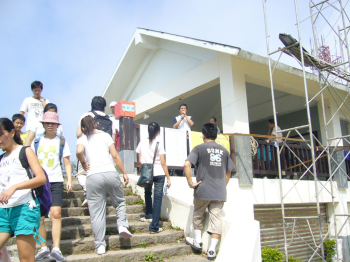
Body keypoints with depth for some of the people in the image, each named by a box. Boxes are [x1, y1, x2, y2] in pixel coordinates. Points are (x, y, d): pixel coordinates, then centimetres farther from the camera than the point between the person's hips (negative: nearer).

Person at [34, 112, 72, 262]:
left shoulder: (61, 142, 10)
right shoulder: (37, 141, 14)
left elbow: (67, 163, 9)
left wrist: (69, 180, -2)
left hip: (56, 182, -2)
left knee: (56, 214, -12)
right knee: (39, 216, 1)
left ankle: (56, 249, -11)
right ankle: (43, 248, 12)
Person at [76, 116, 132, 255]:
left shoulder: (82, 139, 9)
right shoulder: (105, 135, 11)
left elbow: (79, 151, -14)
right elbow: (115, 155, 4)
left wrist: (84, 164, 4)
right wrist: (124, 173, 9)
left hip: (93, 177, 0)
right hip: (111, 173, 1)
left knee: (97, 212, 4)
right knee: (120, 202, 22)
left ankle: (100, 245, 8)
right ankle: (122, 225, 0)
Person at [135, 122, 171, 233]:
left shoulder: (142, 143, 1)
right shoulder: (158, 144, -8)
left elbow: (140, 160, 7)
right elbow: (163, 163, -8)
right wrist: (168, 178, -2)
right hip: (159, 174, -3)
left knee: (148, 193, 27)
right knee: (158, 198, 0)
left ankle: (149, 215, 43)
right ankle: (154, 227, -1)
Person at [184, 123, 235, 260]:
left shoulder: (199, 148, -1)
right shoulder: (224, 150, 12)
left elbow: (187, 164, -15)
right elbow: (228, 172, 16)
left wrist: (191, 183, -10)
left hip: (203, 191, -2)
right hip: (220, 192, 3)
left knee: (198, 215, 19)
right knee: (216, 217, 4)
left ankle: (198, 241, 26)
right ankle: (212, 250, 5)